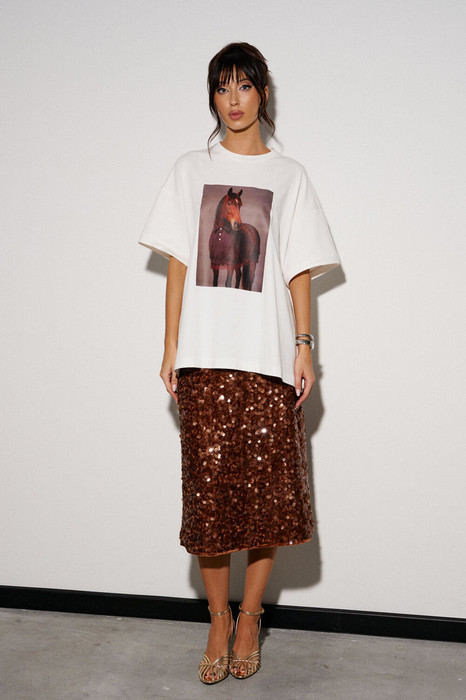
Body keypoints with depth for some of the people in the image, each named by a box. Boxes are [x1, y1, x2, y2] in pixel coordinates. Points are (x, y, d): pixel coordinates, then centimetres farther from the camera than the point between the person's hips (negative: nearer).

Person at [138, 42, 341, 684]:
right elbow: (178, 264, 8)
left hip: (269, 357, 0)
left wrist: (304, 347, -3)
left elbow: (299, 272, 6)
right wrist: (170, 350, 2)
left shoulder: (289, 176, 10)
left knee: (267, 492, 1)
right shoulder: (191, 170, 12)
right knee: (209, 491, 1)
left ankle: (249, 617, 19)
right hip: (205, 356, 1)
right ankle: (219, 621, 17)